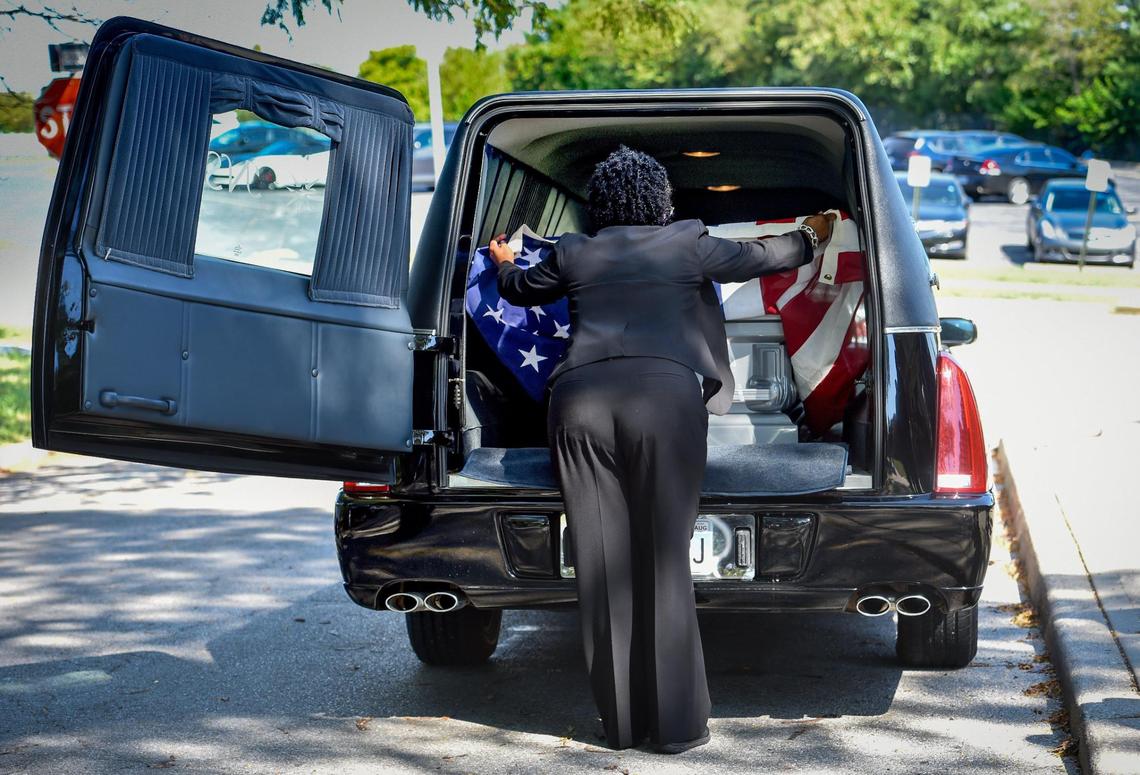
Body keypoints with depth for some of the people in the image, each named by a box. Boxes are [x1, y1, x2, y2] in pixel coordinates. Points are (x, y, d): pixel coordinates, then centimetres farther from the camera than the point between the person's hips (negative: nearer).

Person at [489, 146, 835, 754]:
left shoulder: (573, 253, 21)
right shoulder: (688, 246, 16)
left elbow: (521, 290, 39)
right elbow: (759, 259, 32)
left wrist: (504, 264, 63)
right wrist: (809, 237, 52)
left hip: (579, 398, 2)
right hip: (664, 392, -2)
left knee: (601, 565, 5)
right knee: (664, 562, 1)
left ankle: (620, 724, 12)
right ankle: (676, 724, 2)